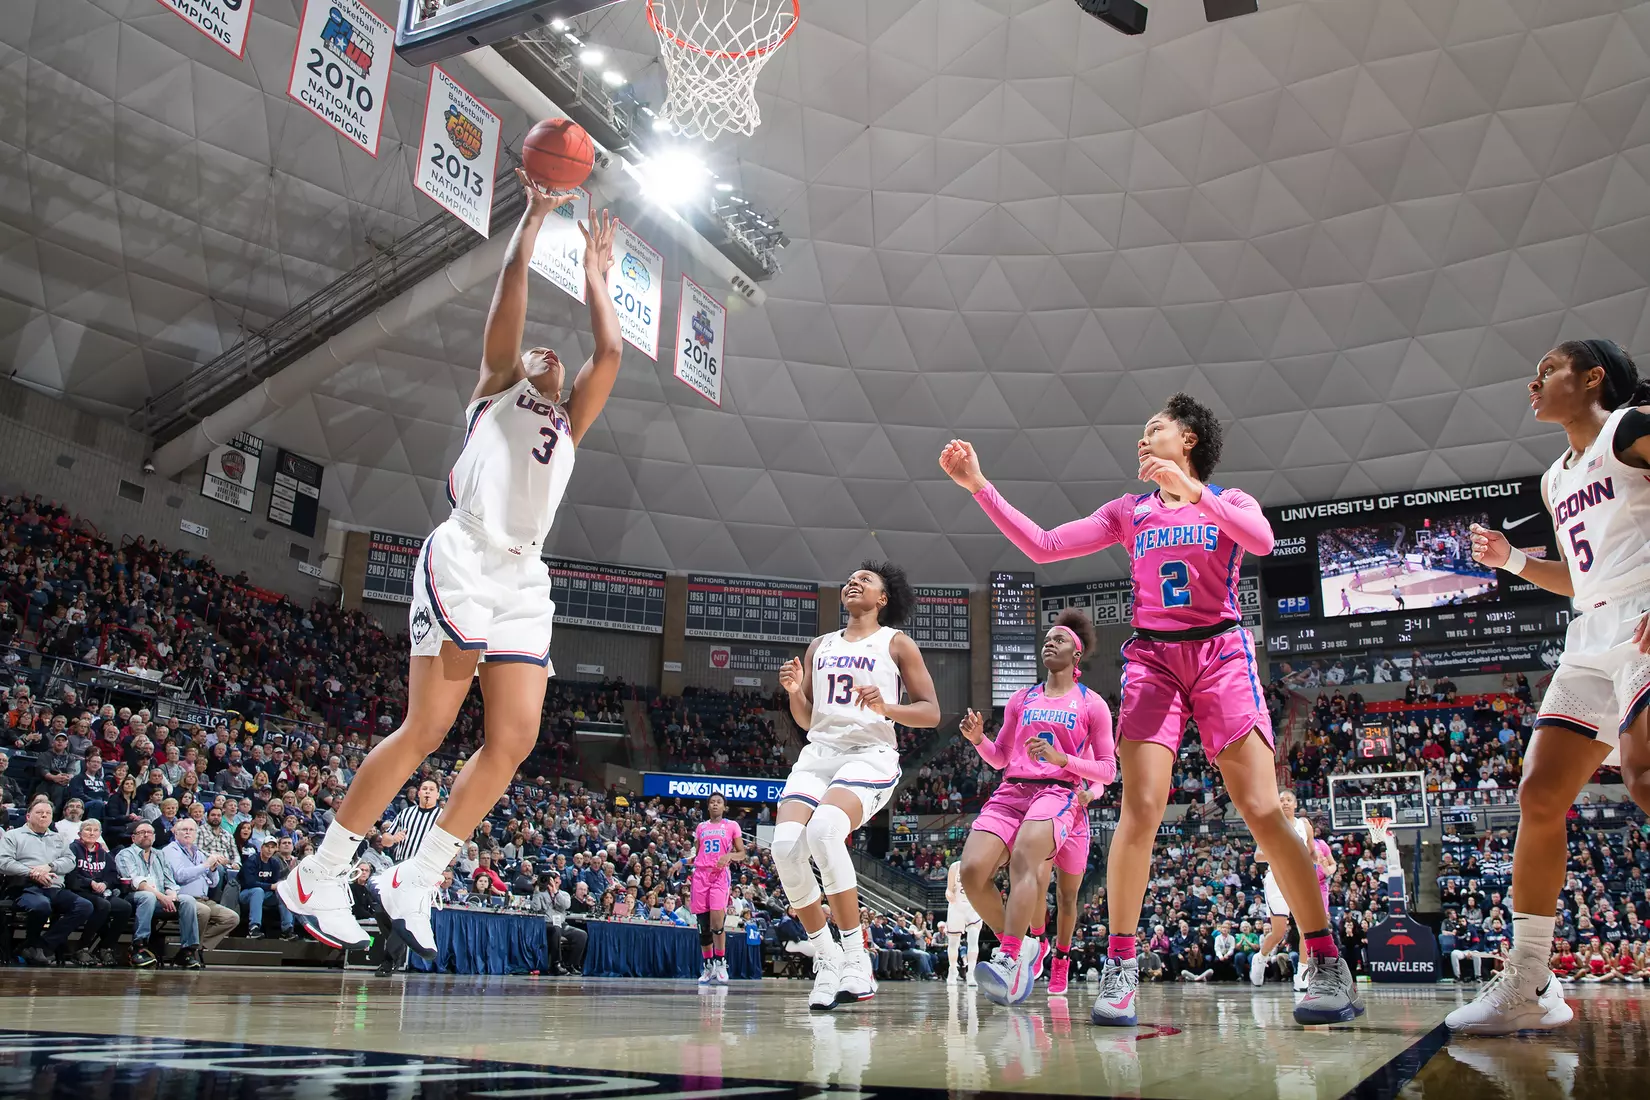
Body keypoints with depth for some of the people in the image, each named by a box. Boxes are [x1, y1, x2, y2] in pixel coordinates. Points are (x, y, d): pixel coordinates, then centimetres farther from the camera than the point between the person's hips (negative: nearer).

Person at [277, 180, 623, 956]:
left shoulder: (569, 424, 27)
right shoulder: (496, 388, 16)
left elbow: (610, 349, 19)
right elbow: (512, 284, 7)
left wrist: (594, 271, 29)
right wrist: (535, 214, 14)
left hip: (524, 581, 6)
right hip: (463, 561, -5)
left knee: (514, 738, -6)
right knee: (427, 727, -11)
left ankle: (413, 881, 5)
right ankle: (318, 877, 1)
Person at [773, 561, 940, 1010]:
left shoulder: (897, 644, 9)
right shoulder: (820, 646, 22)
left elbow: (931, 713, 3)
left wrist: (886, 707, -15)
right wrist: (794, 692, 2)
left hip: (871, 755, -5)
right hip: (818, 753, 5)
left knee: (824, 829, -34)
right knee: (785, 843, -22)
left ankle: (855, 959, -23)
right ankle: (825, 956, -5)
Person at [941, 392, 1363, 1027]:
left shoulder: (1230, 501, 11)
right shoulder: (1130, 511, 17)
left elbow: (1261, 539, -14)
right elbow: (1041, 547, 9)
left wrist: (1192, 489, -20)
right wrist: (978, 485, 3)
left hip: (1221, 654, -1)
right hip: (1152, 659, 2)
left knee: (1264, 813, -10)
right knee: (1141, 809, -14)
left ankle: (1329, 968, -1)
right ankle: (1119, 970, -7)